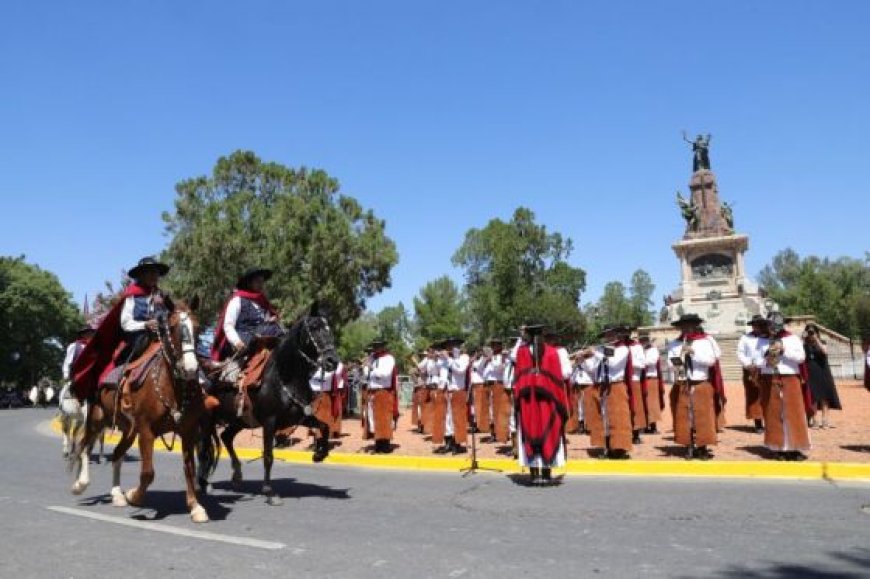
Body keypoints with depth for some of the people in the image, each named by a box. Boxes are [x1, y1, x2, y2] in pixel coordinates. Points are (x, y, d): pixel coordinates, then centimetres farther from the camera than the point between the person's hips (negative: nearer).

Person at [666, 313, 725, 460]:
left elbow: (711, 360, -9)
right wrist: (677, 362, -19)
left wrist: (693, 352, -16)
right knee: (684, 417, 3)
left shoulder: (707, 341, 1)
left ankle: (703, 448, 9)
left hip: (703, 386, -2)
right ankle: (689, 447, 11)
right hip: (683, 386, 2)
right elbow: (671, 362, 2)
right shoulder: (675, 343, 7)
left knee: (703, 418, 0)